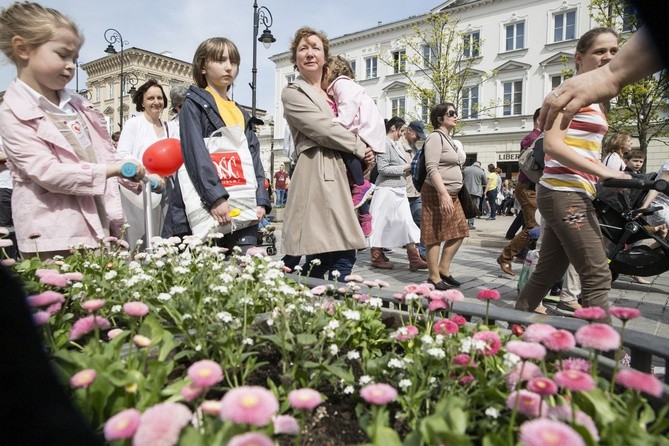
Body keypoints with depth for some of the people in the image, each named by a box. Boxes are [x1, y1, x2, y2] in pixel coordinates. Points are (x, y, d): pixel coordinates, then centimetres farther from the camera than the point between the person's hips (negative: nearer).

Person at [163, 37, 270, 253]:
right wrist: (216, 197, -21)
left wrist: (260, 201, 1)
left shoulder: (242, 115, 23)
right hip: (203, 208, -5)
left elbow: (254, 159, 15)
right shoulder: (194, 105, 5)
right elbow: (195, 154, -10)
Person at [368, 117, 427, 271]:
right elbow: (383, 169, -16)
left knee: (407, 223, 2)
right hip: (387, 190, -9)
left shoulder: (397, 145, 16)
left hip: (400, 191, 9)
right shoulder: (385, 144, -9)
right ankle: (376, 258, 12)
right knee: (381, 223, 1)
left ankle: (414, 259, 2)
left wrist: (410, 165, 2)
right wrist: (405, 168, -14)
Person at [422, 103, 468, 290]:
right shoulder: (436, 137, -10)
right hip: (437, 194, -10)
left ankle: (444, 269, 20)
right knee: (436, 236, -4)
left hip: (452, 194, 10)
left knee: (458, 233, 10)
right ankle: (434, 276, 5)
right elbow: (432, 169, -20)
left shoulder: (448, 139, 19)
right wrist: (444, 194, -26)